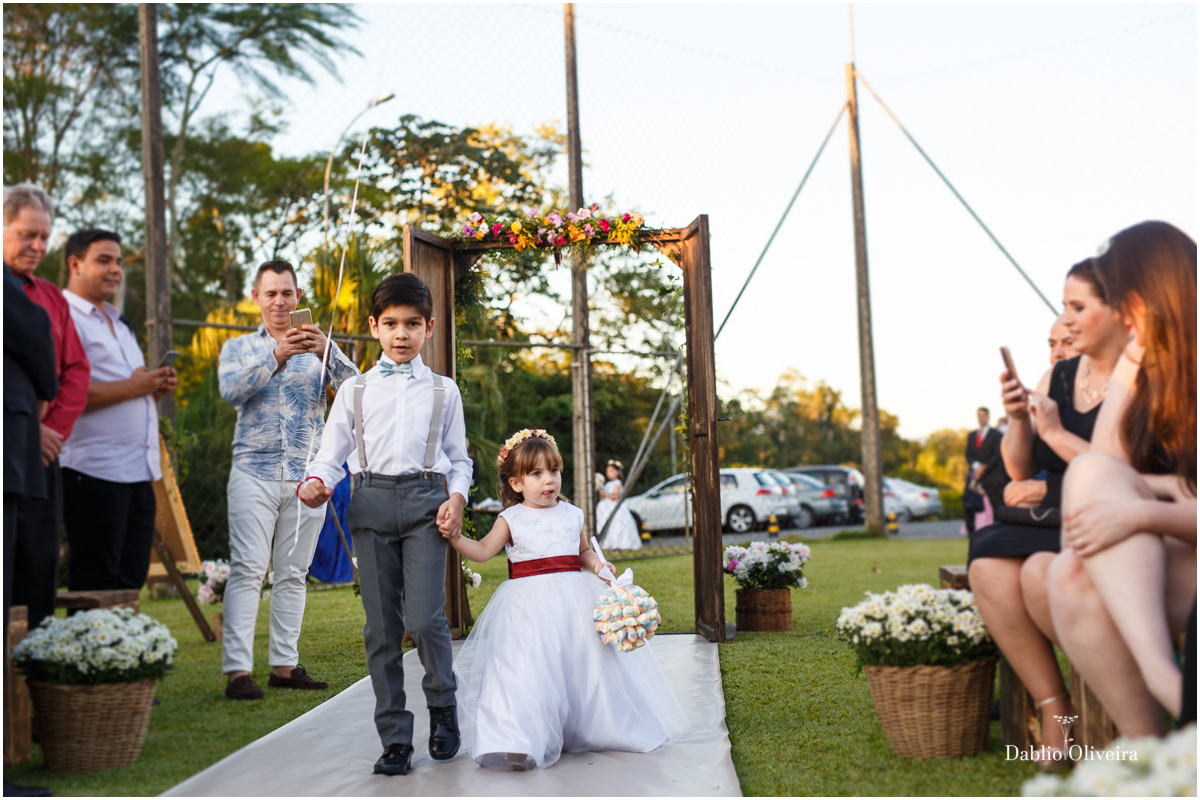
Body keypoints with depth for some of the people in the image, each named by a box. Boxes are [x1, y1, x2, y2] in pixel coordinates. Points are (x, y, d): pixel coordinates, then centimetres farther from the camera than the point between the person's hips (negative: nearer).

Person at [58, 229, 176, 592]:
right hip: (95, 474, -9)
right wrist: (131, 387, -17)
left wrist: (156, 387, 9)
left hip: (139, 473, 9)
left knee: (130, 581, 10)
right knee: (95, 588, -5)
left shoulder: (118, 323, 23)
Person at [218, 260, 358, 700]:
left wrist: (327, 350, -22)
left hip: (306, 474, 2)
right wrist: (276, 357, -22)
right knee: (247, 570, -10)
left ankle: (284, 664, 11)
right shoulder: (238, 347, 11)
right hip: (254, 471, -2)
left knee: (293, 574, 5)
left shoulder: (319, 346, 12)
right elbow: (232, 391, -9)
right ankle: (237, 669, -11)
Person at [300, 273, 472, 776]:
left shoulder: (442, 391, 14)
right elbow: (333, 451, 11)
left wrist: (457, 497, -4)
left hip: (425, 499, -1)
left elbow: (458, 458, 15)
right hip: (372, 502, 2)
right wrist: (318, 481, -10)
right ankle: (394, 738, 10)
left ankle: (443, 707, 14)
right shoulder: (356, 391, 14)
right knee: (381, 626, 1)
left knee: (424, 617, -14)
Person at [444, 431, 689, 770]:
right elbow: (482, 551, -2)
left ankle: (602, 727, 21)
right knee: (529, 668, -13)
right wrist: (455, 538, -17)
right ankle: (521, 741, -13)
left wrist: (597, 563, 1)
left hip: (576, 599, 3)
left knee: (587, 660, 5)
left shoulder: (572, 514, 10)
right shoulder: (511, 519, 1)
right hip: (530, 605, -3)